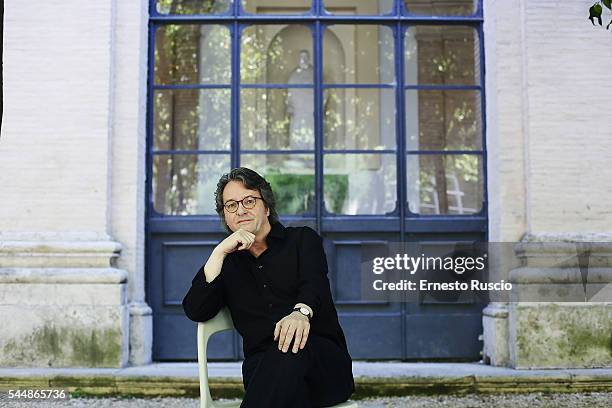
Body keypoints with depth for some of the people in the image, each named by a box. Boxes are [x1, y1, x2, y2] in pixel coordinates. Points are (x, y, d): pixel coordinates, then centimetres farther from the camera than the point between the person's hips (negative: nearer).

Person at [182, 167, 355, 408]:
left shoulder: (303, 239, 16)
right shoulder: (227, 262, 22)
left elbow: (314, 282, -7)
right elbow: (195, 311, 5)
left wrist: (301, 311, -32)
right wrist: (220, 252, -3)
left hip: (322, 357, 0)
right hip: (262, 366, 0)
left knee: (294, 346, -37)